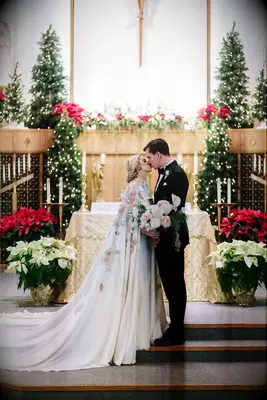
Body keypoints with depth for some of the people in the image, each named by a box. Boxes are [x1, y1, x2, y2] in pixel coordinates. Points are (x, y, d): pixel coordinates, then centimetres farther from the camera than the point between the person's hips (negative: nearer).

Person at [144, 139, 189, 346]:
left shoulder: (177, 174, -18)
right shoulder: (164, 172, 10)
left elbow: (176, 209, -22)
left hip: (172, 238, -9)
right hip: (163, 237, 9)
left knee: (175, 285, 1)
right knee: (170, 283, 16)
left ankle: (176, 335, 11)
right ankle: (174, 327, 28)